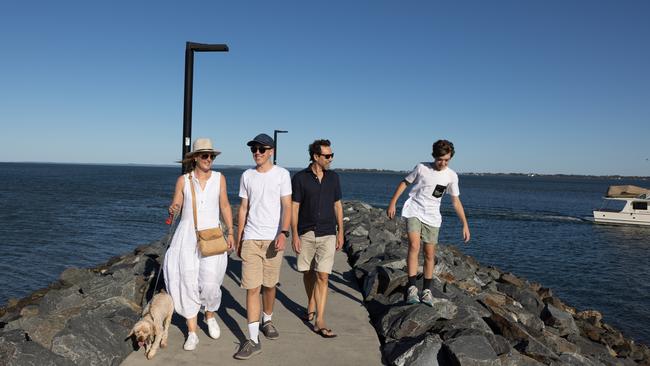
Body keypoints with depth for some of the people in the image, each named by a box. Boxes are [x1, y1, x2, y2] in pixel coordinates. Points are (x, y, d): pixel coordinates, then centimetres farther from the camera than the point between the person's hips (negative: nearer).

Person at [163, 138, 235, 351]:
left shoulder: (219, 178, 4)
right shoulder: (183, 180, 2)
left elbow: (225, 206, 9)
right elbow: (175, 206, 4)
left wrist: (230, 232, 4)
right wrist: (173, 210, -20)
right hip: (187, 236, 0)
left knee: (210, 283, -7)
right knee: (188, 283, -1)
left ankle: (210, 316, 25)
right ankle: (192, 333, 11)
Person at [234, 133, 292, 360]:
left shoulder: (282, 174, -1)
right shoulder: (247, 176, 8)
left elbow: (287, 207, -6)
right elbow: (243, 209, 12)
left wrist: (283, 233, -20)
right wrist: (238, 239, 12)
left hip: (273, 238, -1)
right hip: (251, 238, 2)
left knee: (269, 285, 13)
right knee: (252, 288, -3)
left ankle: (267, 320, 38)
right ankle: (253, 340, 1)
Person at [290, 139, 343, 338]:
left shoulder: (333, 177, 5)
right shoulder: (300, 178, -5)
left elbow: (337, 205, 10)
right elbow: (294, 207, -4)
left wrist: (340, 232, 7)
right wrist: (294, 234, -9)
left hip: (327, 234, 1)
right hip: (306, 233, -1)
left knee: (322, 276, -5)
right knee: (308, 273, 12)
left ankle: (319, 321, -2)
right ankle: (311, 306, 37)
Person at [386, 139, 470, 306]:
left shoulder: (451, 176, -1)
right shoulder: (421, 168, -5)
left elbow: (456, 202, 5)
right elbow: (405, 183, 6)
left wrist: (465, 225, 2)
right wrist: (392, 203, 2)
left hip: (432, 217, 3)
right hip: (414, 212, -2)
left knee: (430, 255, 6)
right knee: (414, 246, -22)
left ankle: (426, 291, 21)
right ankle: (412, 288, -19)